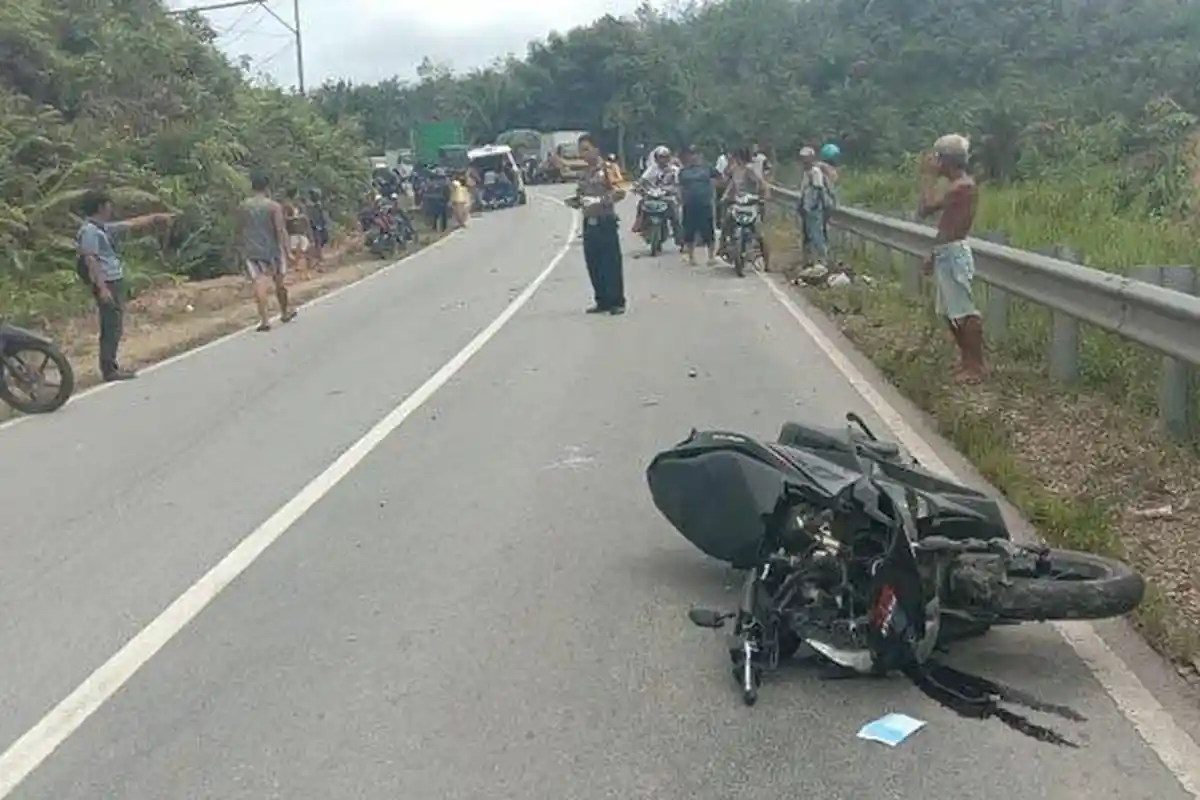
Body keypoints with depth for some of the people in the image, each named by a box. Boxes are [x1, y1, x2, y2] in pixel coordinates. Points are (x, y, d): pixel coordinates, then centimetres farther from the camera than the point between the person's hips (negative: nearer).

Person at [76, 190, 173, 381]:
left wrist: (155, 218, 29)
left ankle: (111, 366, 22)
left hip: (115, 282, 10)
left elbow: (132, 224, 25)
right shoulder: (89, 231, -13)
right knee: (112, 327, -9)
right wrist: (102, 287, -26)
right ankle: (109, 370, -6)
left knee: (114, 327, 15)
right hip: (107, 284, -10)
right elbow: (91, 260, -20)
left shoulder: (104, 228, 15)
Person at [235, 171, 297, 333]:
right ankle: (285, 312, 34)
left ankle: (264, 320, -17)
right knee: (278, 282, 16)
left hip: (250, 250, 1)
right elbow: (281, 230, -14)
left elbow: (238, 229, 11)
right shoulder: (274, 207, -7)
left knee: (259, 283, -6)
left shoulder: (242, 207, 4)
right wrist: (287, 247, -14)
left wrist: (242, 249, 22)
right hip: (271, 248, -1)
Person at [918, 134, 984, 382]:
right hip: (945, 253, 10)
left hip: (954, 254, -10)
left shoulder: (964, 185, -16)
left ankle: (976, 366, -2)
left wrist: (928, 176, -15)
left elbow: (929, 206, -24)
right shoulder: (955, 185, 15)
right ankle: (966, 358, 27)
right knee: (950, 311, 16)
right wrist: (933, 255, 21)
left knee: (964, 311, -7)